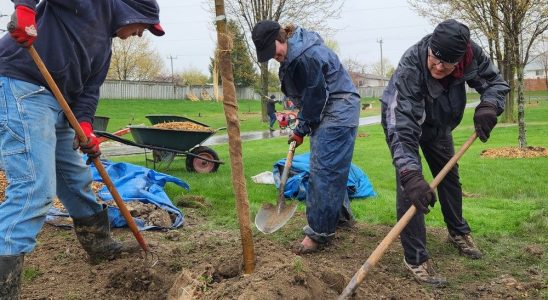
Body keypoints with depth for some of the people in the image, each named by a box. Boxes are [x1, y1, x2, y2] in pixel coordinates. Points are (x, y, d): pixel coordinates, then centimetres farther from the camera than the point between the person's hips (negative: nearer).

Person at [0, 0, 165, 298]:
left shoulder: (104, 43, 23)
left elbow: (89, 88, 13)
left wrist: (85, 124, -4)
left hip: (57, 103, 10)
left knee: (77, 179, 20)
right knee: (35, 188, -18)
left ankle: (100, 244, 39)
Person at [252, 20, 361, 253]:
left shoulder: (306, 55, -24)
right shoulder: (292, 53, 7)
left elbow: (315, 97, -18)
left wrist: (302, 129, -7)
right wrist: (303, 125, 10)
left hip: (339, 111, -10)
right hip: (326, 112, 10)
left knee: (324, 169, -10)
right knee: (332, 168, 17)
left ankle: (319, 232, -5)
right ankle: (342, 215, 31)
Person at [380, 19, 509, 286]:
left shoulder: (472, 54, -28)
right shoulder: (410, 67, -42)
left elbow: (495, 82, -11)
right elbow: (402, 127, -48)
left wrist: (488, 105, -35)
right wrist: (410, 174, -57)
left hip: (438, 122, 6)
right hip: (400, 117, -5)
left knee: (449, 175, 17)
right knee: (409, 184, -18)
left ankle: (458, 232, 41)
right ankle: (415, 258, -10)